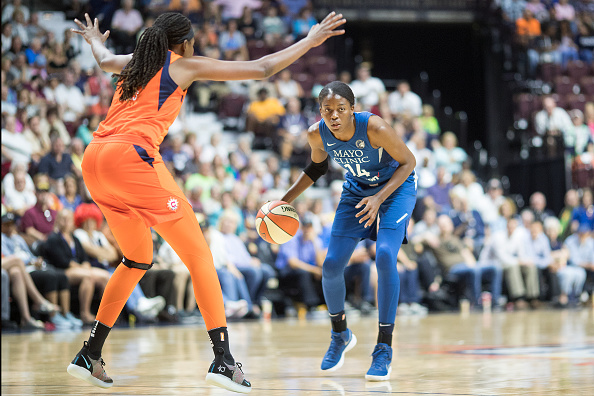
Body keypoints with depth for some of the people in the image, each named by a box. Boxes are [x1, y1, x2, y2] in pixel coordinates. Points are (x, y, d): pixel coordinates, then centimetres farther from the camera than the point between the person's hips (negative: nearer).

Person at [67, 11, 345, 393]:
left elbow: (105, 58, 50)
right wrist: (310, 42, 21)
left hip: (94, 160, 7)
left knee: (138, 260, 23)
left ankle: (89, 356, 21)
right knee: (198, 254, -1)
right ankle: (224, 360, -11)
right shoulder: (186, 65, 9)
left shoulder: (135, 61, 25)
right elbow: (263, 68, 10)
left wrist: (95, 40, 73)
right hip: (132, 153, -7)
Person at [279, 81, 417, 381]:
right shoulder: (317, 134, -19)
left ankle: (384, 349, -14)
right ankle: (340, 336, 25)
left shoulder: (375, 128, -34)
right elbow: (317, 167, 4)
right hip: (357, 188, 5)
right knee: (331, 266, -4)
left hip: (397, 185, -4)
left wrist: (380, 198, -31)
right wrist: (287, 199, -4)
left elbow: (408, 162, -20)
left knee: (385, 258, -25)